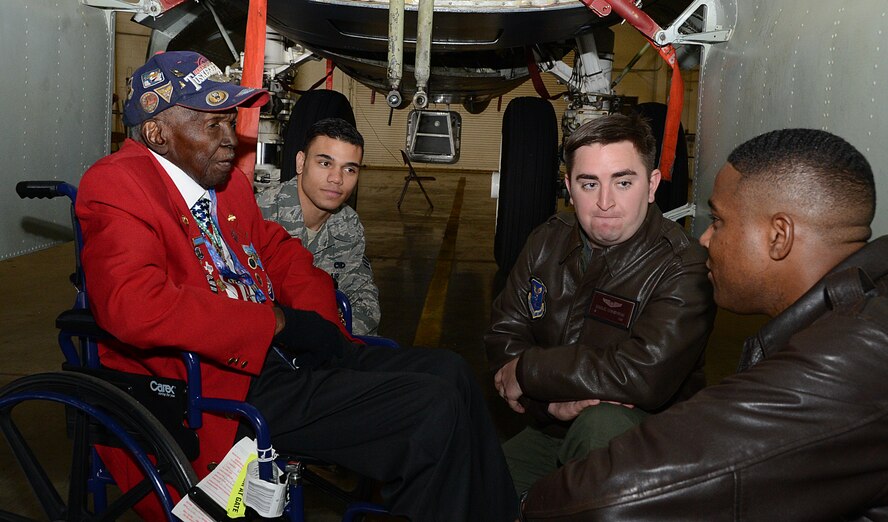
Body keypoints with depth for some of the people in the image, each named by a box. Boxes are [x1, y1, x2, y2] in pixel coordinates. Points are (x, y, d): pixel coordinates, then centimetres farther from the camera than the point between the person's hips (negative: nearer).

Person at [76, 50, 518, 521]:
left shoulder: (227, 182, 13)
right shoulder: (115, 185, -12)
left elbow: (279, 251, 24)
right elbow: (135, 306, -28)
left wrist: (318, 324, 3)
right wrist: (278, 322, -21)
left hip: (273, 354, 9)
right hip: (223, 386, -9)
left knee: (449, 371, 4)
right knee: (434, 408, -18)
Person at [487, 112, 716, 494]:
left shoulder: (682, 269, -19)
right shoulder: (547, 240, 2)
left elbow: (644, 376, -31)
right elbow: (503, 335, 0)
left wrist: (526, 370, -20)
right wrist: (554, 401, -21)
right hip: (546, 433, 6)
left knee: (602, 423, -37)